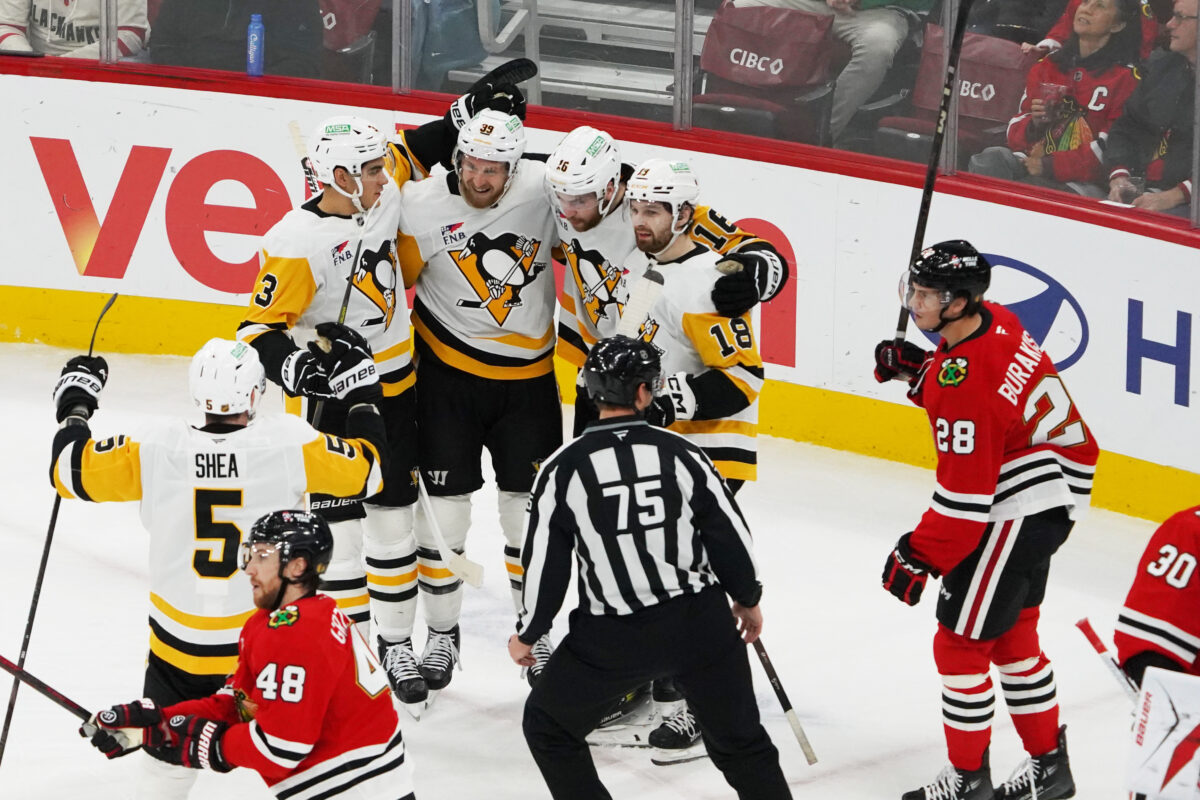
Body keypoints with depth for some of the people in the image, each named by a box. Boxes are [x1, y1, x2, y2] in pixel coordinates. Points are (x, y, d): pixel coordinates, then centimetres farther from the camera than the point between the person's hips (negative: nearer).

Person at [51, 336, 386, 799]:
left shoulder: (160, 450, -13)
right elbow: (369, 470, -4)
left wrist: (75, 408, 13)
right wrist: (360, 391, 9)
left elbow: (72, 471, -4)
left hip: (179, 641, 1)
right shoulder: (287, 445, -15)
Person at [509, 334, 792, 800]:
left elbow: (545, 564, -4)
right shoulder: (682, 454, -5)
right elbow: (729, 534, 1)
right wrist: (748, 600, 19)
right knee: (741, 740, 17)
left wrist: (527, 634, 11)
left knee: (548, 727, 19)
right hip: (702, 622, 2)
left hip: (613, 639, -2)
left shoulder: (563, 469, -9)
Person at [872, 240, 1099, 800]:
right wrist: (917, 370, 5)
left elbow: (966, 493, -25)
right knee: (1012, 636, 21)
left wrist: (920, 556, -17)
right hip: (1048, 500, 11)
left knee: (960, 643, 0)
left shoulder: (967, 380, -28)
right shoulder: (994, 321, 0)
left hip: (1021, 511, -11)